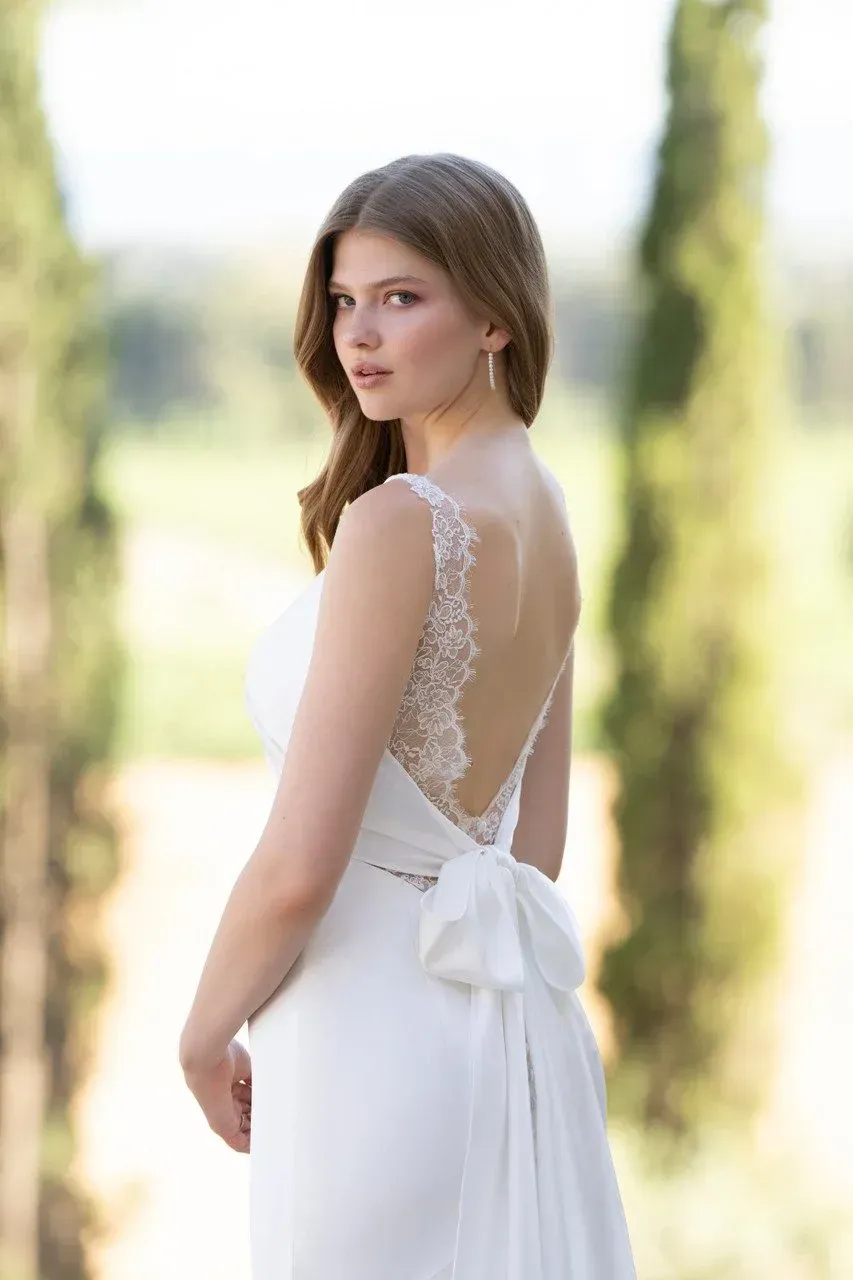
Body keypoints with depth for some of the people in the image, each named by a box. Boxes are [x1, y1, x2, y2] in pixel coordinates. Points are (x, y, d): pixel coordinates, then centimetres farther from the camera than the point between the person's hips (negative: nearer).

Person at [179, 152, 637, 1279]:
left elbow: (300, 866, -20)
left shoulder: (396, 521, -19)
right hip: (511, 1027, 9)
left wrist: (205, 1035, -4)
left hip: (377, 1038, -9)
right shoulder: (545, 514, 8)